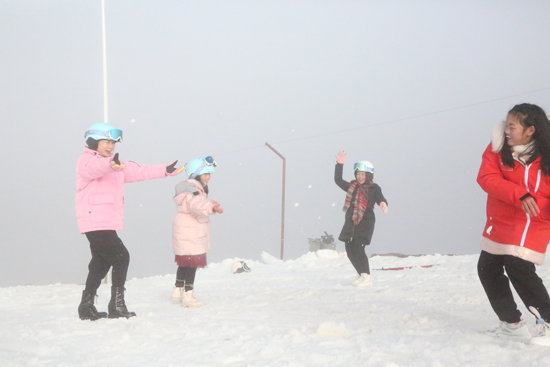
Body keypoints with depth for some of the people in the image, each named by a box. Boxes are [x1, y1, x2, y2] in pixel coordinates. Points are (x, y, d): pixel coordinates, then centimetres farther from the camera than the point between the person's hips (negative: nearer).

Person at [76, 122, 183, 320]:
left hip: (108, 222, 10)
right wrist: (110, 164, -54)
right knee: (121, 257, -12)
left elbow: (138, 171, 21)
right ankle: (117, 306, -10)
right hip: (95, 221, -10)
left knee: (101, 263, 13)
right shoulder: (86, 161, -8)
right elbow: (93, 169, -32)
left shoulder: (117, 166, 21)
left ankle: (86, 307, 20)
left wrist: (164, 170, 15)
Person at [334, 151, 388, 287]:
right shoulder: (352, 187, 15)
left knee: (358, 248, -19)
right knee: (350, 250, 9)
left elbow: (380, 198, -15)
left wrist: (383, 203, -39)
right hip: (350, 222, 6)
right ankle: (361, 275, 27)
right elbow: (338, 180, 18)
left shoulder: (374, 188, 0)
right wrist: (339, 164, 10)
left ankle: (367, 278, -17)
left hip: (365, 222, -6)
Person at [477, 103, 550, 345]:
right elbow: (486, 178, -17)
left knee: (519, 269, -22)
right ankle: (512, 324, 25)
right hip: (499, 223, 6)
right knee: (487, 269, 11)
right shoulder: (498, 148, -4)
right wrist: (519, 195, -29)